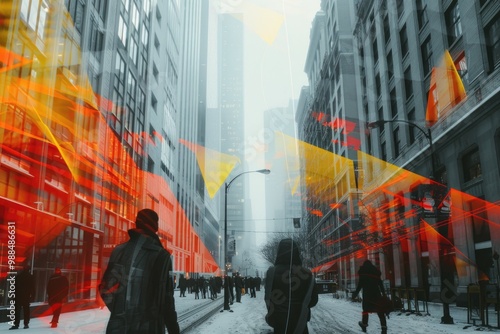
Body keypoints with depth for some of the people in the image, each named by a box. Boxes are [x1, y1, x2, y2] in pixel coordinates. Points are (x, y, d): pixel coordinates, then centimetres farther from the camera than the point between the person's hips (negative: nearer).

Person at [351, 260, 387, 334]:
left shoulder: (363, 272, 2)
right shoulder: (376, 271, 13)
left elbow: (360, 283, -5)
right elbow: (380, 284, 11)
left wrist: (356, 293, -1)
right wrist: (383, 293, 13)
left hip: (367, 293, -2)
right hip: (376, 293, 2)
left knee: (366, 308, 12)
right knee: (380, 311, 0)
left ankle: (364, 325, 18)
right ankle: (384, 327, -10)